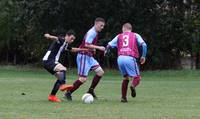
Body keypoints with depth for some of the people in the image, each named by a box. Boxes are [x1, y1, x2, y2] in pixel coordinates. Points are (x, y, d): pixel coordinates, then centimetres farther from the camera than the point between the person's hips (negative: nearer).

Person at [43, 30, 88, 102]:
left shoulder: (65, 45, 17)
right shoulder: (61, 41, -11)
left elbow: (72, 49, 37)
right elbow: (56, 38, -35)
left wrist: (83, 49, 37)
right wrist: (49, 36, -57)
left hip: (53, 62, 10)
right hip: (48, 60, -10)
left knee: (60, 78, 9)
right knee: (63, 69, -30)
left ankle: (52, 96, 11)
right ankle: (63, 85, -47)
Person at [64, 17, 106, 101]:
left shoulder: (95, 33, 14)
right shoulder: (91, 33, -17)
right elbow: (86, 44, -28)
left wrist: (93, 49, 13)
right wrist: (98, 48, -26)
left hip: (89, 57, 10)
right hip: (83, 56, -10)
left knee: (100, 72, 4)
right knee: (83, 78, -10)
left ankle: (91, 91, 11)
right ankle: (68, 93, -1)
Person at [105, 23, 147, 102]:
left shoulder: (119, 36, 20)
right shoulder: (135, 35, 16)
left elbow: (109, 45, 15)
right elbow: (144, 45, 1)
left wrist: (106, 51, 36)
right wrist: (143, 56, 10)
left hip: (120, 58, 3)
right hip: (130, 58, -3)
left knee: (126, 77, 21)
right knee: (137, 77, 5)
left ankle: (123, 97, 13)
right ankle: (133, 86, -29)